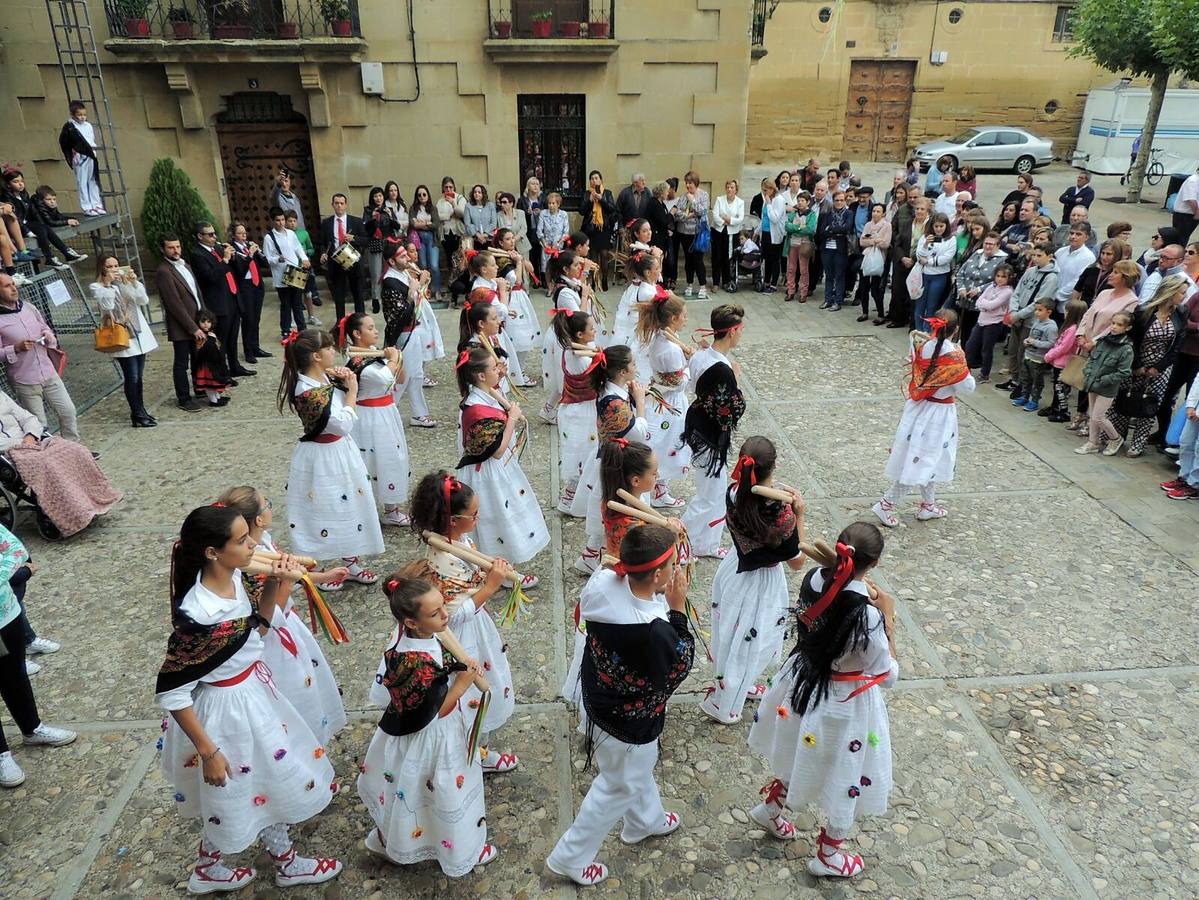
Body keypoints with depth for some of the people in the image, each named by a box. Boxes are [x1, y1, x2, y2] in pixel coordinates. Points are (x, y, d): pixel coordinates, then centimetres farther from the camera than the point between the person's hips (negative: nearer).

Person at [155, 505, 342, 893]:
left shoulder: (232, 578, -11)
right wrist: (208, 752, -16)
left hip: (252, 693, 8)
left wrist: (275, 584, -11)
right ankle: (206, 871, 50)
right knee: (234, 797, 19)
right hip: (225, 710, -8)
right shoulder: (198, 617, -34)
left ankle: (286, 861, 49)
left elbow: (257, 628, 6)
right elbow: (170, 693, -24)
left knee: (273, 777, 25)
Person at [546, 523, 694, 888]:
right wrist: (678, 609, -21)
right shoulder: (655, 632, -40)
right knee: (620, 787, 22)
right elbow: (679, 668, -19)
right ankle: (570, 857, 42)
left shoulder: (604, 584, -22)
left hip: (599, 697, 7)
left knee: (639, 769, 34)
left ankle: (646, 820, 63)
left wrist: (662, 601, -8)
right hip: (628, 721, -7)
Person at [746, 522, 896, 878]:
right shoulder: (867, 616, -34)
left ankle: (771, 808, 57)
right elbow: (888, 675, -18)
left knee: (796, 759, 33)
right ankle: (827, 856, 45)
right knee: (844, 782, 22)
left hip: (801, 684, 6)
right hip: (842, 706, -6)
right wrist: (888, 617, -15)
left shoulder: (814, 579, -17)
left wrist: (865, 597, -5)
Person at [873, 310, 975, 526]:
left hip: (918, 409, 7)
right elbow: (967, 387, -15)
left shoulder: (922, 346, -8)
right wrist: (964, 369, 2)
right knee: (922, 461, 2)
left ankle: (928, 505, 34)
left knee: (920, 459, 18)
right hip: (938, 414, -7)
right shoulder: (954, 355, -22)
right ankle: (886, 504, 1)